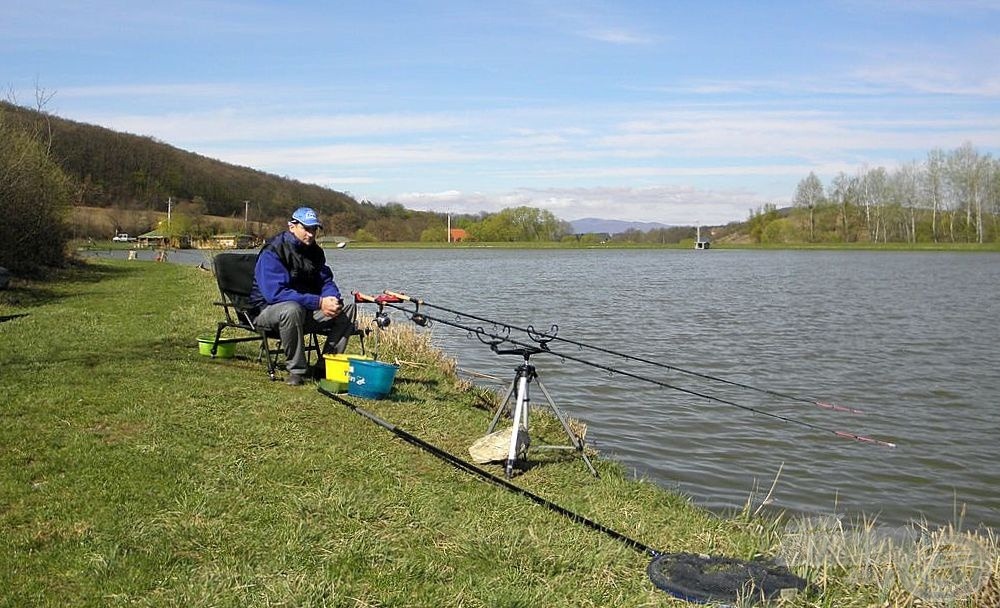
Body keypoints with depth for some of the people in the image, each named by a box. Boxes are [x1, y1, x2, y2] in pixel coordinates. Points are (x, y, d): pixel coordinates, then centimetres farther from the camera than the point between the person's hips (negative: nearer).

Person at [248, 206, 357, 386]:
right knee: (292, 309, -40)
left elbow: (326, 282, 10)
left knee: (348, 308, -6)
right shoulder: (272, 252, -18)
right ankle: (296, 370, -25)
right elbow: (275, 293, -29)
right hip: (269, 310, -7)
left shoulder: (315, 251, 6)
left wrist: (333, 299, -17)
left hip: (307, 310, 7)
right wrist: (319, 302, -32)